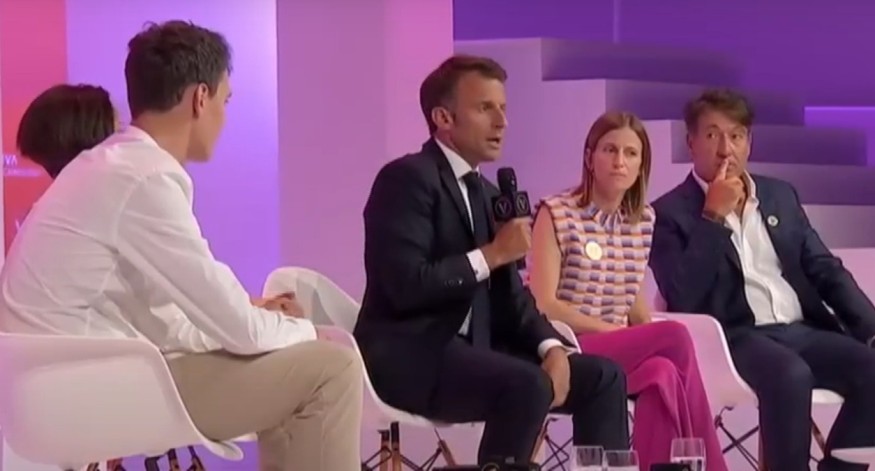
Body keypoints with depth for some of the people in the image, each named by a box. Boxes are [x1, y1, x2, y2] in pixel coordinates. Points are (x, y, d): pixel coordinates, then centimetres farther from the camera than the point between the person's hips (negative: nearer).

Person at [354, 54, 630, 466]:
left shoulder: (486, 193, 18)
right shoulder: (406, 178, -10)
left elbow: (509, 297, 16)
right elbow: (406, 286, -22)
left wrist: (551, 349, -3)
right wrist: (493, 254, -14)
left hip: (471, 348, 9)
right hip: (410, 355, -9)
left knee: (602, 377, -1)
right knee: (529, 386, -31)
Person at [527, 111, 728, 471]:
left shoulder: (643, 219, 11)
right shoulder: (556, 214, -6)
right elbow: (543, 305, -11)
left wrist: (650, 336, -4)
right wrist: (614, 329, -17)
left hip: (624, 351, 5)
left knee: (662, 374, -31)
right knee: (675, 336, -27)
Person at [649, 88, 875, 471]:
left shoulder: (780, 195, 19)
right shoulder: (670, 212, 2)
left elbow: (825, 269, 17)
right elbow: (682, 299, -11)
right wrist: (714, 216, -11)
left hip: (804, 330, 6)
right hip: (736, 336, -6)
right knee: (791, 374, -36)